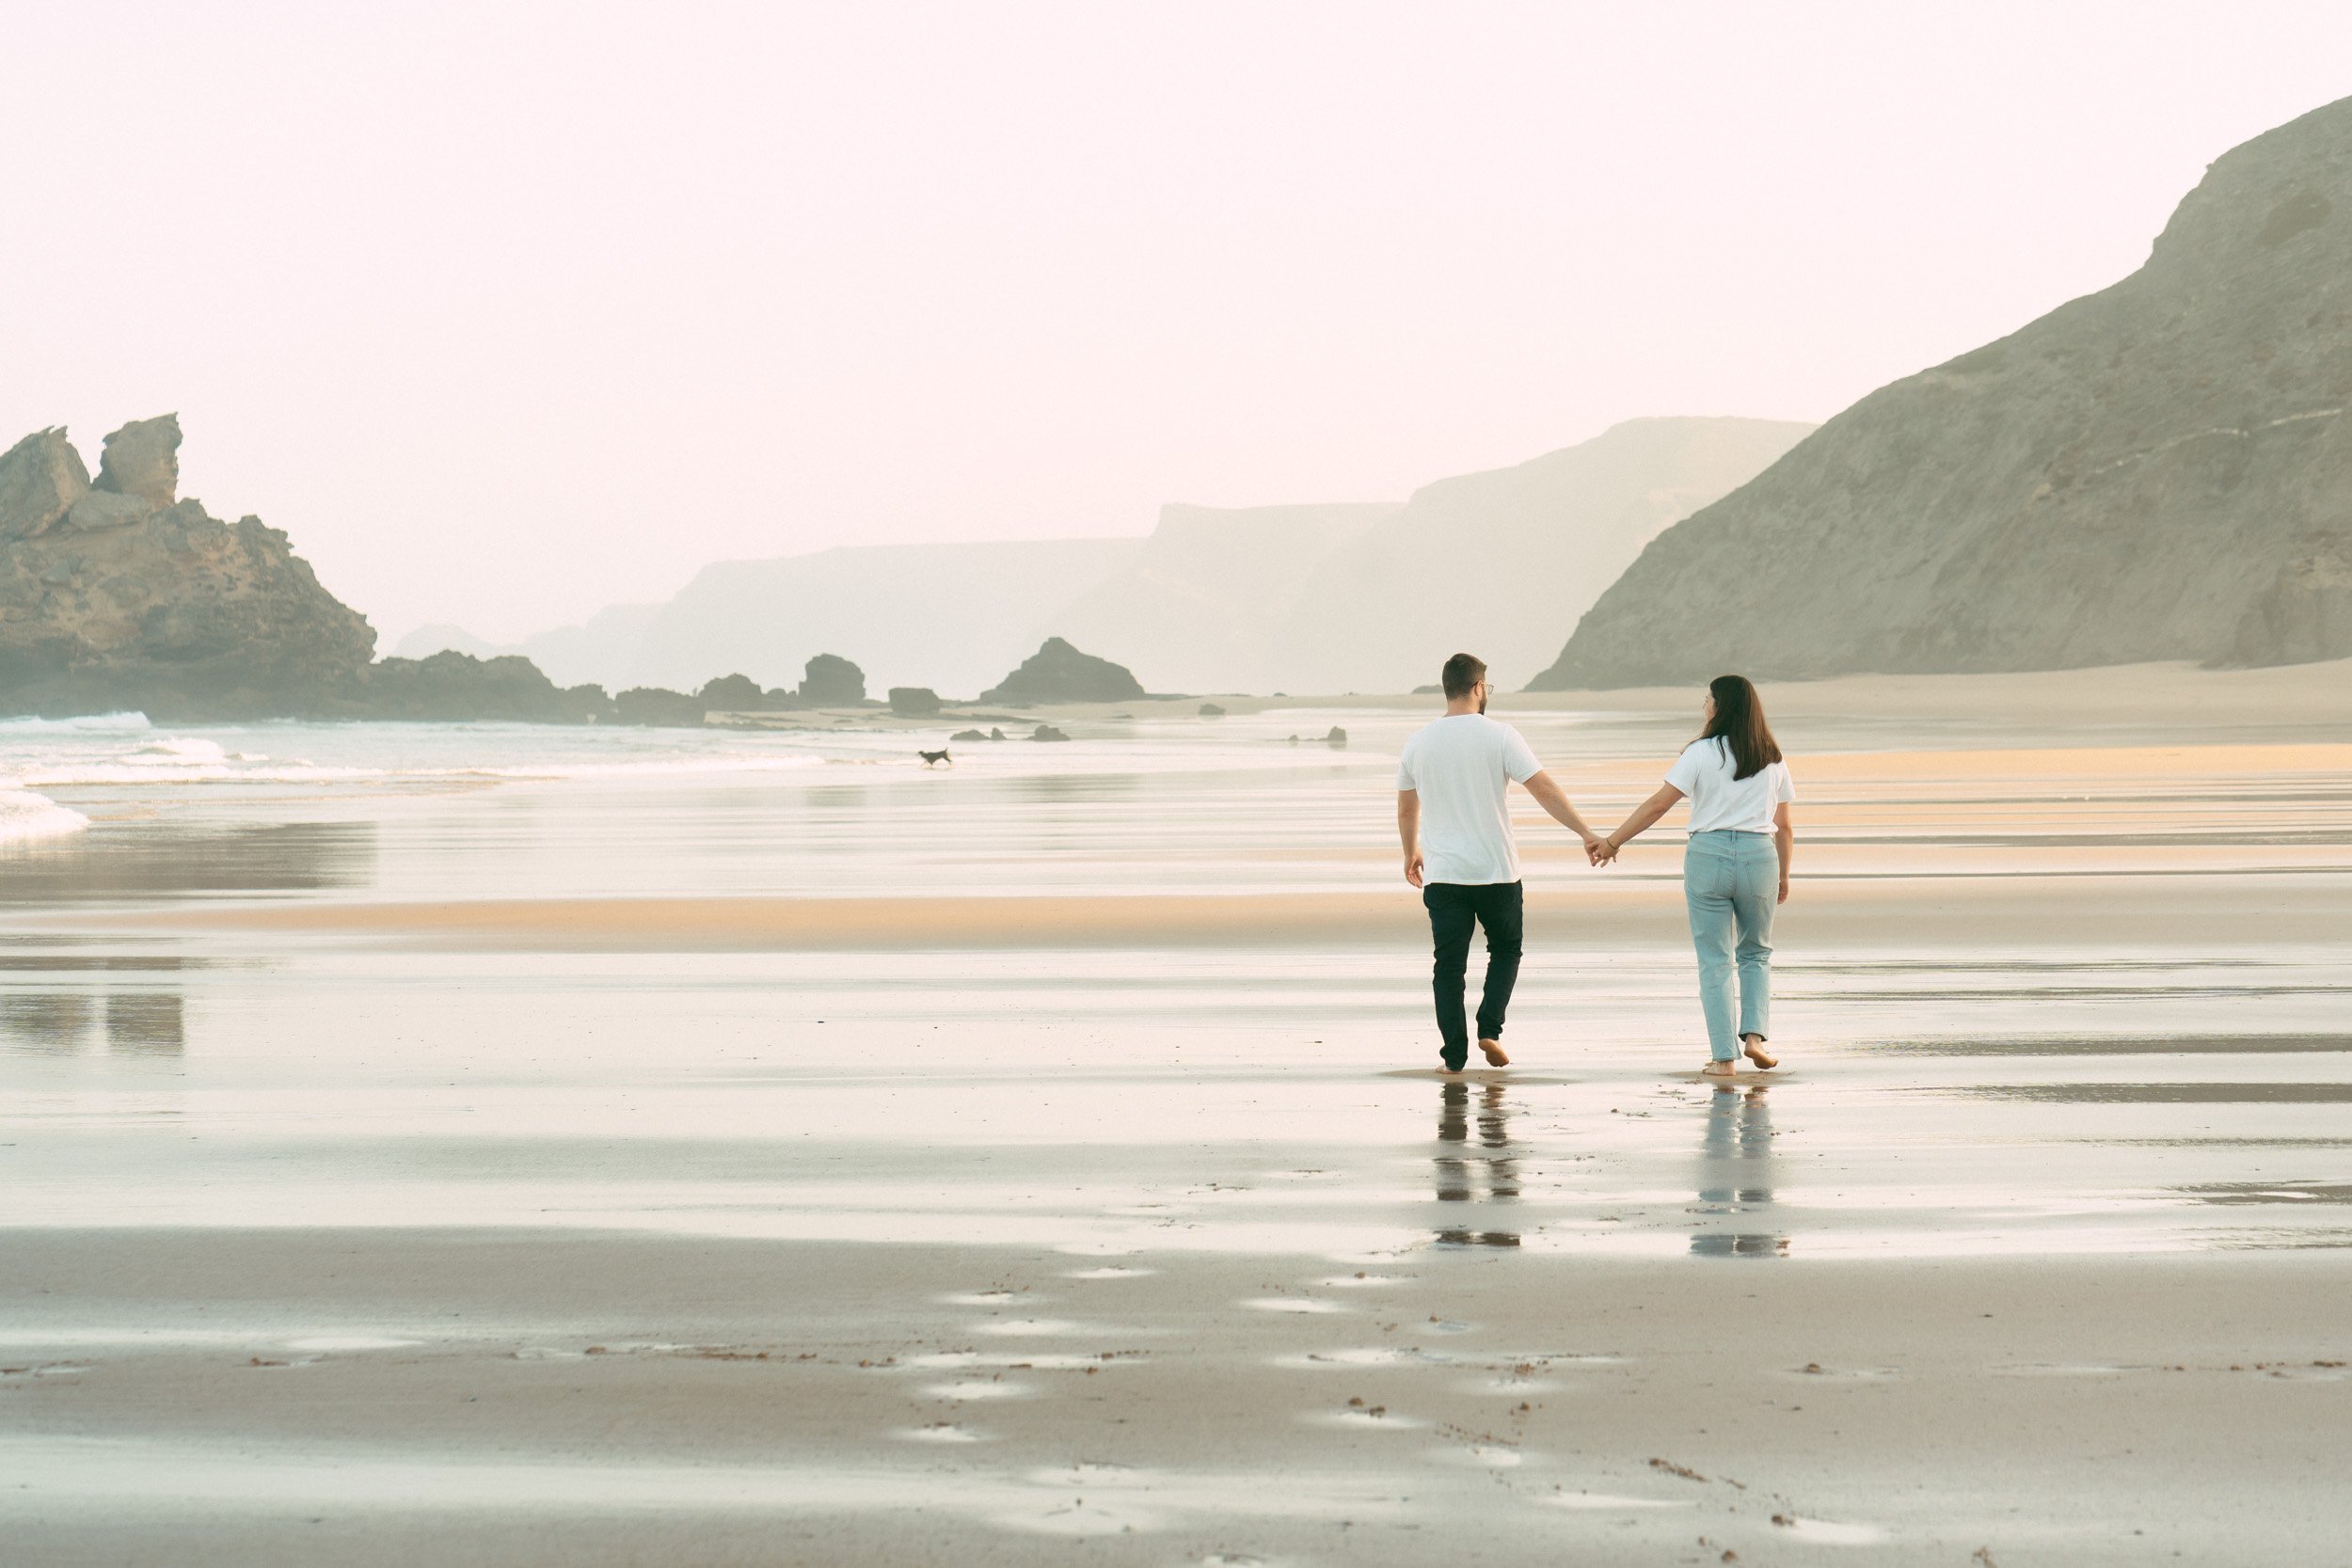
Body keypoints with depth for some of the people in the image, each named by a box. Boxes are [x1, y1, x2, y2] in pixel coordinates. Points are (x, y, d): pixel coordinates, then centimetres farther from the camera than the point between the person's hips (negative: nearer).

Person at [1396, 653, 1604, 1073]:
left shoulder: (1419, 742, 5)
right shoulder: (1499, 737, -7)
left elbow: (1406, 809, 16)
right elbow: (1545, 790, -13)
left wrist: (1411, 853, 32)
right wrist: (1586, 833, -10)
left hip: (1441, 874, 2)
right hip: (1495, 870, -2)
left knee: (1449, 964, 6)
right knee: (1505, 949, 17)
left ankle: (1454, 1054, 2)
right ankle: (1489, 1028, 1)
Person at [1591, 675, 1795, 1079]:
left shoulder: (1701, 753, -4)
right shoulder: (1772, 760, 7)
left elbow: (1657, 805, -7)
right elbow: (1784, 828, 11)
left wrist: (1613, 842, 0)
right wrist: (1783, 877, 24)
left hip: (1708, 853, -2)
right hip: (1759, 856, 2)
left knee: (1714, 961, 4)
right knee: (1756, 953, 21)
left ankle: (1724, 1056, 0)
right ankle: (1754, 1034, 2)